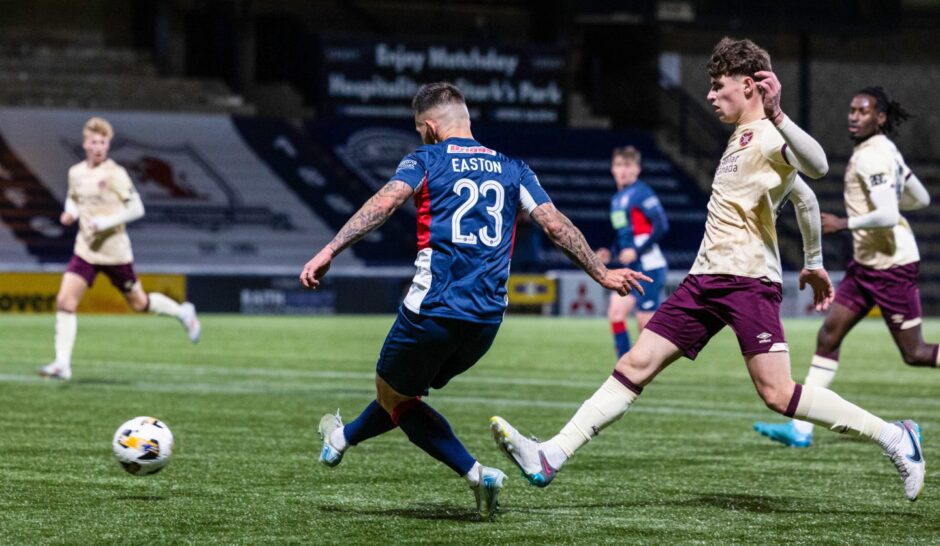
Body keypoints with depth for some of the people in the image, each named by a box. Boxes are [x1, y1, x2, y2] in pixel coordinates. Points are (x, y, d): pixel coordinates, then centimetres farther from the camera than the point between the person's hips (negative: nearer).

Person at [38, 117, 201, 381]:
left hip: (115, 252, -4)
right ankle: (62, 364, -11)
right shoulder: (76, 172, 4)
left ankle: (183, 312, 38)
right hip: (85, 250, 4)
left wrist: (106, 222, -23)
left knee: (139, 304, 10)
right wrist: (70, 212, 1)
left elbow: (137, 209, -13)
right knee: (65, 301, -12)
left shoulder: (115, 174, -13)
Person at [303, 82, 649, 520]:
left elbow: (383, 204, -13)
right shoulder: (511, 169, 14)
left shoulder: (425, 160, 3)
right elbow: (556, 225, 10)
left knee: (393, 394, 13)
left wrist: (329, 251, -19)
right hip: (487, 319, 5)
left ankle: (475, 474, 5)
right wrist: (602, 274, 18)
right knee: (409, 385, 26)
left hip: (432, 311, -5)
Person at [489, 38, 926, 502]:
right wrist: (814, 262, 35)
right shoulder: (742, 138, 20)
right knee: (635, 365, 2)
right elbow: (803, 196, 30)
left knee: (778, 394, -16)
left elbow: (816, 167, -32)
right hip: (706, 279, 9)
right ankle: (551, 458, -2)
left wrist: (777, 117, -44)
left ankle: (893, 437, -5)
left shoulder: (769, 137, -9)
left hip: (748, 281, -9)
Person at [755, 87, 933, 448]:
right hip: (867, 263, 10)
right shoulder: (885, 151, 11)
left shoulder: (871, 157, -18)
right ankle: (801, 429, 3)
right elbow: (921, 199, 19)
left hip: (891, 264, -10)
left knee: (915, 354, -4)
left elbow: (887, 216, -27)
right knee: (828, 337, 4)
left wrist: (845, 224, -18)